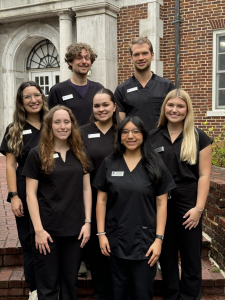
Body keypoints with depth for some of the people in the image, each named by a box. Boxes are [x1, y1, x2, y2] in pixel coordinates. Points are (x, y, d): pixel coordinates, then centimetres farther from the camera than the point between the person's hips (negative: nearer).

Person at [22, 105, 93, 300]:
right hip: (48, 229, -3)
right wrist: (38, 229, -12)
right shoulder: (37, 154, -4)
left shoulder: (80, 155, 8)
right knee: (48, 284, 8)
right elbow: (31, 194, -6)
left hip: (75, 228, 3)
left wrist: (87, 222, 0)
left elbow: (86, 189, 8)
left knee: (70, 282, 15)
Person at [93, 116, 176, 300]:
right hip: (116, 238, 2)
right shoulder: (109, 164, 2)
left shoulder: (155, 165, -2)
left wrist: (159, 238, -8)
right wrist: (101, 234, -1)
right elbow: (101, 200, 4)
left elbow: (161, 204, -3)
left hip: (145, 239, -1)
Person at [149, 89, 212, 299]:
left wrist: (198, 208, -11)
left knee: (191, 258, 8)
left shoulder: (199, 138, 0)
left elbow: (204, 175, -4)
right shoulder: (153, 137, 5)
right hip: (160, 205, 2)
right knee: (166, 256, 14)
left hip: (188, 205, -2)